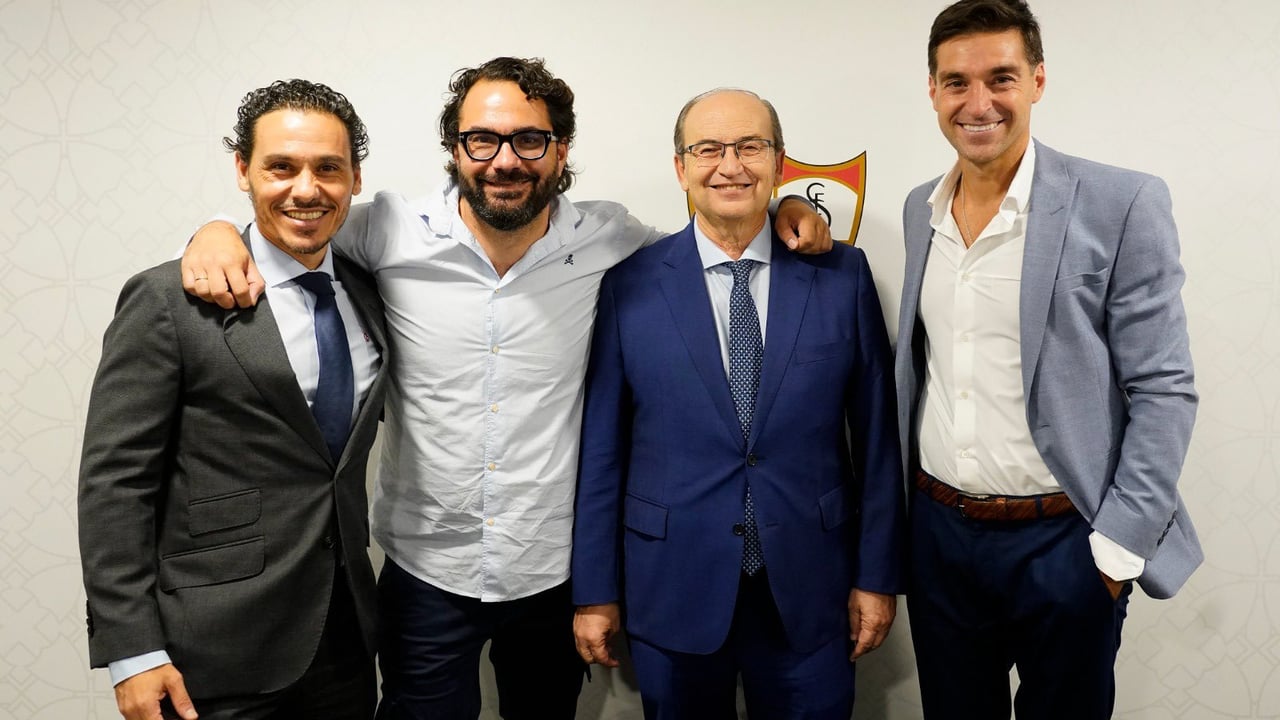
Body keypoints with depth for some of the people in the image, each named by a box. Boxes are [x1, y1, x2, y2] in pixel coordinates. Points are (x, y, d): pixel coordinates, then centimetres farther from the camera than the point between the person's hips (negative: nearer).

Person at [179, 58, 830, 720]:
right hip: (426, 574, -1)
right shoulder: (393, 232, -9)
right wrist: (219, 231, -14)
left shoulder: (607, 239, -5)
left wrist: (785, 206, -3)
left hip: (557, 574, 1)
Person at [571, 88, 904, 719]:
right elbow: (600, 448, -3)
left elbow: (875, 437, 1)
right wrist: (594, 591, -1)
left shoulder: (842, 275, -2)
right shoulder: (629, 285, -5)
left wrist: (877, 575, 2)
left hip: (809, 589, 1)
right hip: (671, 588, 0)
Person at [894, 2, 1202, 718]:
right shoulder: (920, 209, 5)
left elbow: (1163, 391, -10)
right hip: (938, 532, 4)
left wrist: (1118, 547, -13)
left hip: (1063, 543, -4)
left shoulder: (1121, 204, -11)